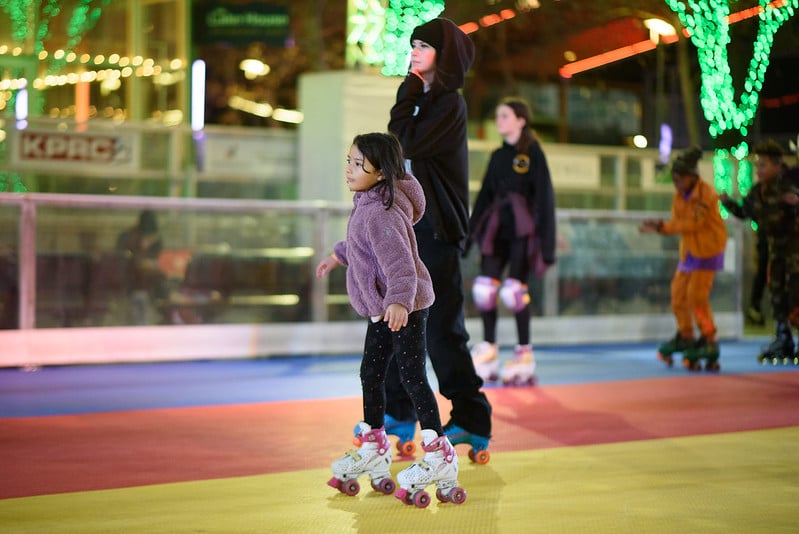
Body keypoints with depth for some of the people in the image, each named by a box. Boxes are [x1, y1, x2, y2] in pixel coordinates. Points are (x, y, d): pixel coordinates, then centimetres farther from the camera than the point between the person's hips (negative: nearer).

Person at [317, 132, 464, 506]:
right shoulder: (366, 204, 7)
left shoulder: (380, 213, -24)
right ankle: (374, 450, 28)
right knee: (370, 373, 15)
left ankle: (440, 457, -1)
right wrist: (337, 256, 42)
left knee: (413, 377, -8)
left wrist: (399, 301, -47)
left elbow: (399, 263, -34)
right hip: (382, 308, 10)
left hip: (406, 307, -10)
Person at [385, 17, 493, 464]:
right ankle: (399, 415, 17)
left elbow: (407, 142, -21)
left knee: (443, 328, -6)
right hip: (408, 226, 9)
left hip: (436, 230, -9)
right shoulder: (424, 100, 16)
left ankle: (471, 422, 1)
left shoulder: (450, 103, -10)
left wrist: (409, 91, -10)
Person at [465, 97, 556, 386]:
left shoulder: (532, 153, -2)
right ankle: (488, 350, 8)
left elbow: (544, 196, -6)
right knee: (484, 287, -3)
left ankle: (525, 354, 2)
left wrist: (546, 243, -12)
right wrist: (469, 232, 12)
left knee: (514, 290, -10)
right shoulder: (498, 156, 15)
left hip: (523, 228, -6)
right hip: (497, 226, 6)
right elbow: (484, 196, 17)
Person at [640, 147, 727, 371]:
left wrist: (663, 226, -27)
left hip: (708, 250, -8)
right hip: (689, 249, 8)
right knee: (678, 293, 9)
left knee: (696, 295, -13)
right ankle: (685, 336, 26)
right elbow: (677, 224, 0)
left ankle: (709, 341, -1)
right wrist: (658, 228, -20)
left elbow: (694, 223, -25)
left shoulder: (706, 194, -19)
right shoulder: (679, 195, 4)